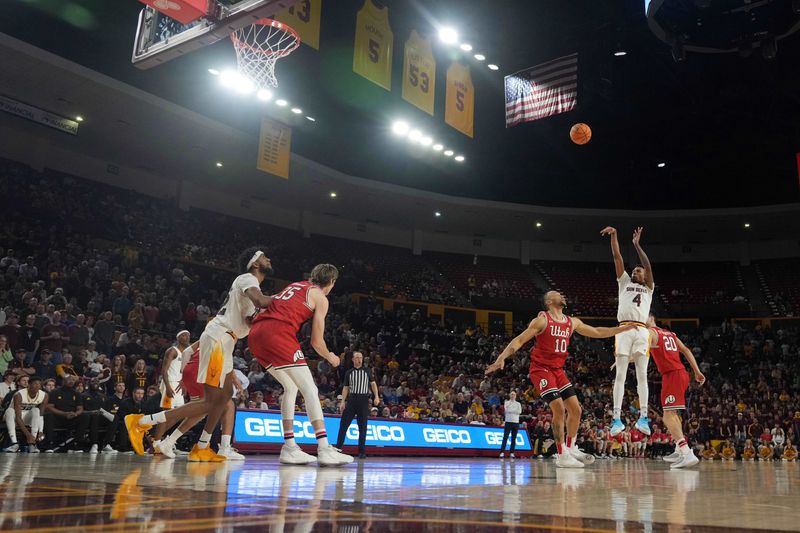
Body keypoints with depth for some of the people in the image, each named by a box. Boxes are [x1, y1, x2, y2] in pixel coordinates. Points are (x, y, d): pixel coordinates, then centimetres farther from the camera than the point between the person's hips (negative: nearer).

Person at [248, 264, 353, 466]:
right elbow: (316, 342, 7)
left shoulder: (295, 285, 29)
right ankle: (324, 449, -12)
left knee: (291, 387, 19)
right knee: (310, 390, -4)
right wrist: (330, 357, 25)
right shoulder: (321, 298, 9)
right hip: (278, 332, -8)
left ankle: (289, 447, 15)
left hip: (256, 334, 8)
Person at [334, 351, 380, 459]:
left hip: (364, 400, -1)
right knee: (343, 423, -5)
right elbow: (345, 388, 12)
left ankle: (361, 451, 4)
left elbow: (373, 384, 5)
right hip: (351, 399, 1)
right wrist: (343, 401, 3)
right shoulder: (349, 372, 12)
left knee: (362, 426, 0)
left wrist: (376, 396, -8)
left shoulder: (367, 371, 10)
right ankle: (338, 448, 0)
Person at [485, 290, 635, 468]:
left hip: (558, 370, 7)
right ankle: (562, 456, -7)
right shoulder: (542, 320, -11)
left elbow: (597, 332, 19)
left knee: (575, 408, 5)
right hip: (541, 369, -7)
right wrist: (501, 358, -26)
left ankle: (571, 449, 23)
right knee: (559, 408, -17)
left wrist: (623, 329, 16)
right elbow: (519, 340, -14)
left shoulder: (572, 322, 9)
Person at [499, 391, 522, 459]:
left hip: (516, 422, 2)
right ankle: (502, 452, -7)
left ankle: (511, 452, 8)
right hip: (508, 422, -2)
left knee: (514, 438, 3)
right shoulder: (506, 402, 7)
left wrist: (511, 410, -7)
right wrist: (515, 411, -9)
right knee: (505, 437, -7)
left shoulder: (518, 404, 12)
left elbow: (520, 412, -4)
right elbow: (506, 410, -10)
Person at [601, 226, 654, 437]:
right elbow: (617, 258, 17)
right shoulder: (624, 283, 24)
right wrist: (614, 236, 9)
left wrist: (637, 244, 3)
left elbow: (648, 266, 7)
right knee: (620, 375, -4)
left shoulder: (648, 288, 22)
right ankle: (617, 418, -8)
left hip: (641, 331, 0)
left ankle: (643, 417, -5)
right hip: (624, 330, 0)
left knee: (642, 375, -4)